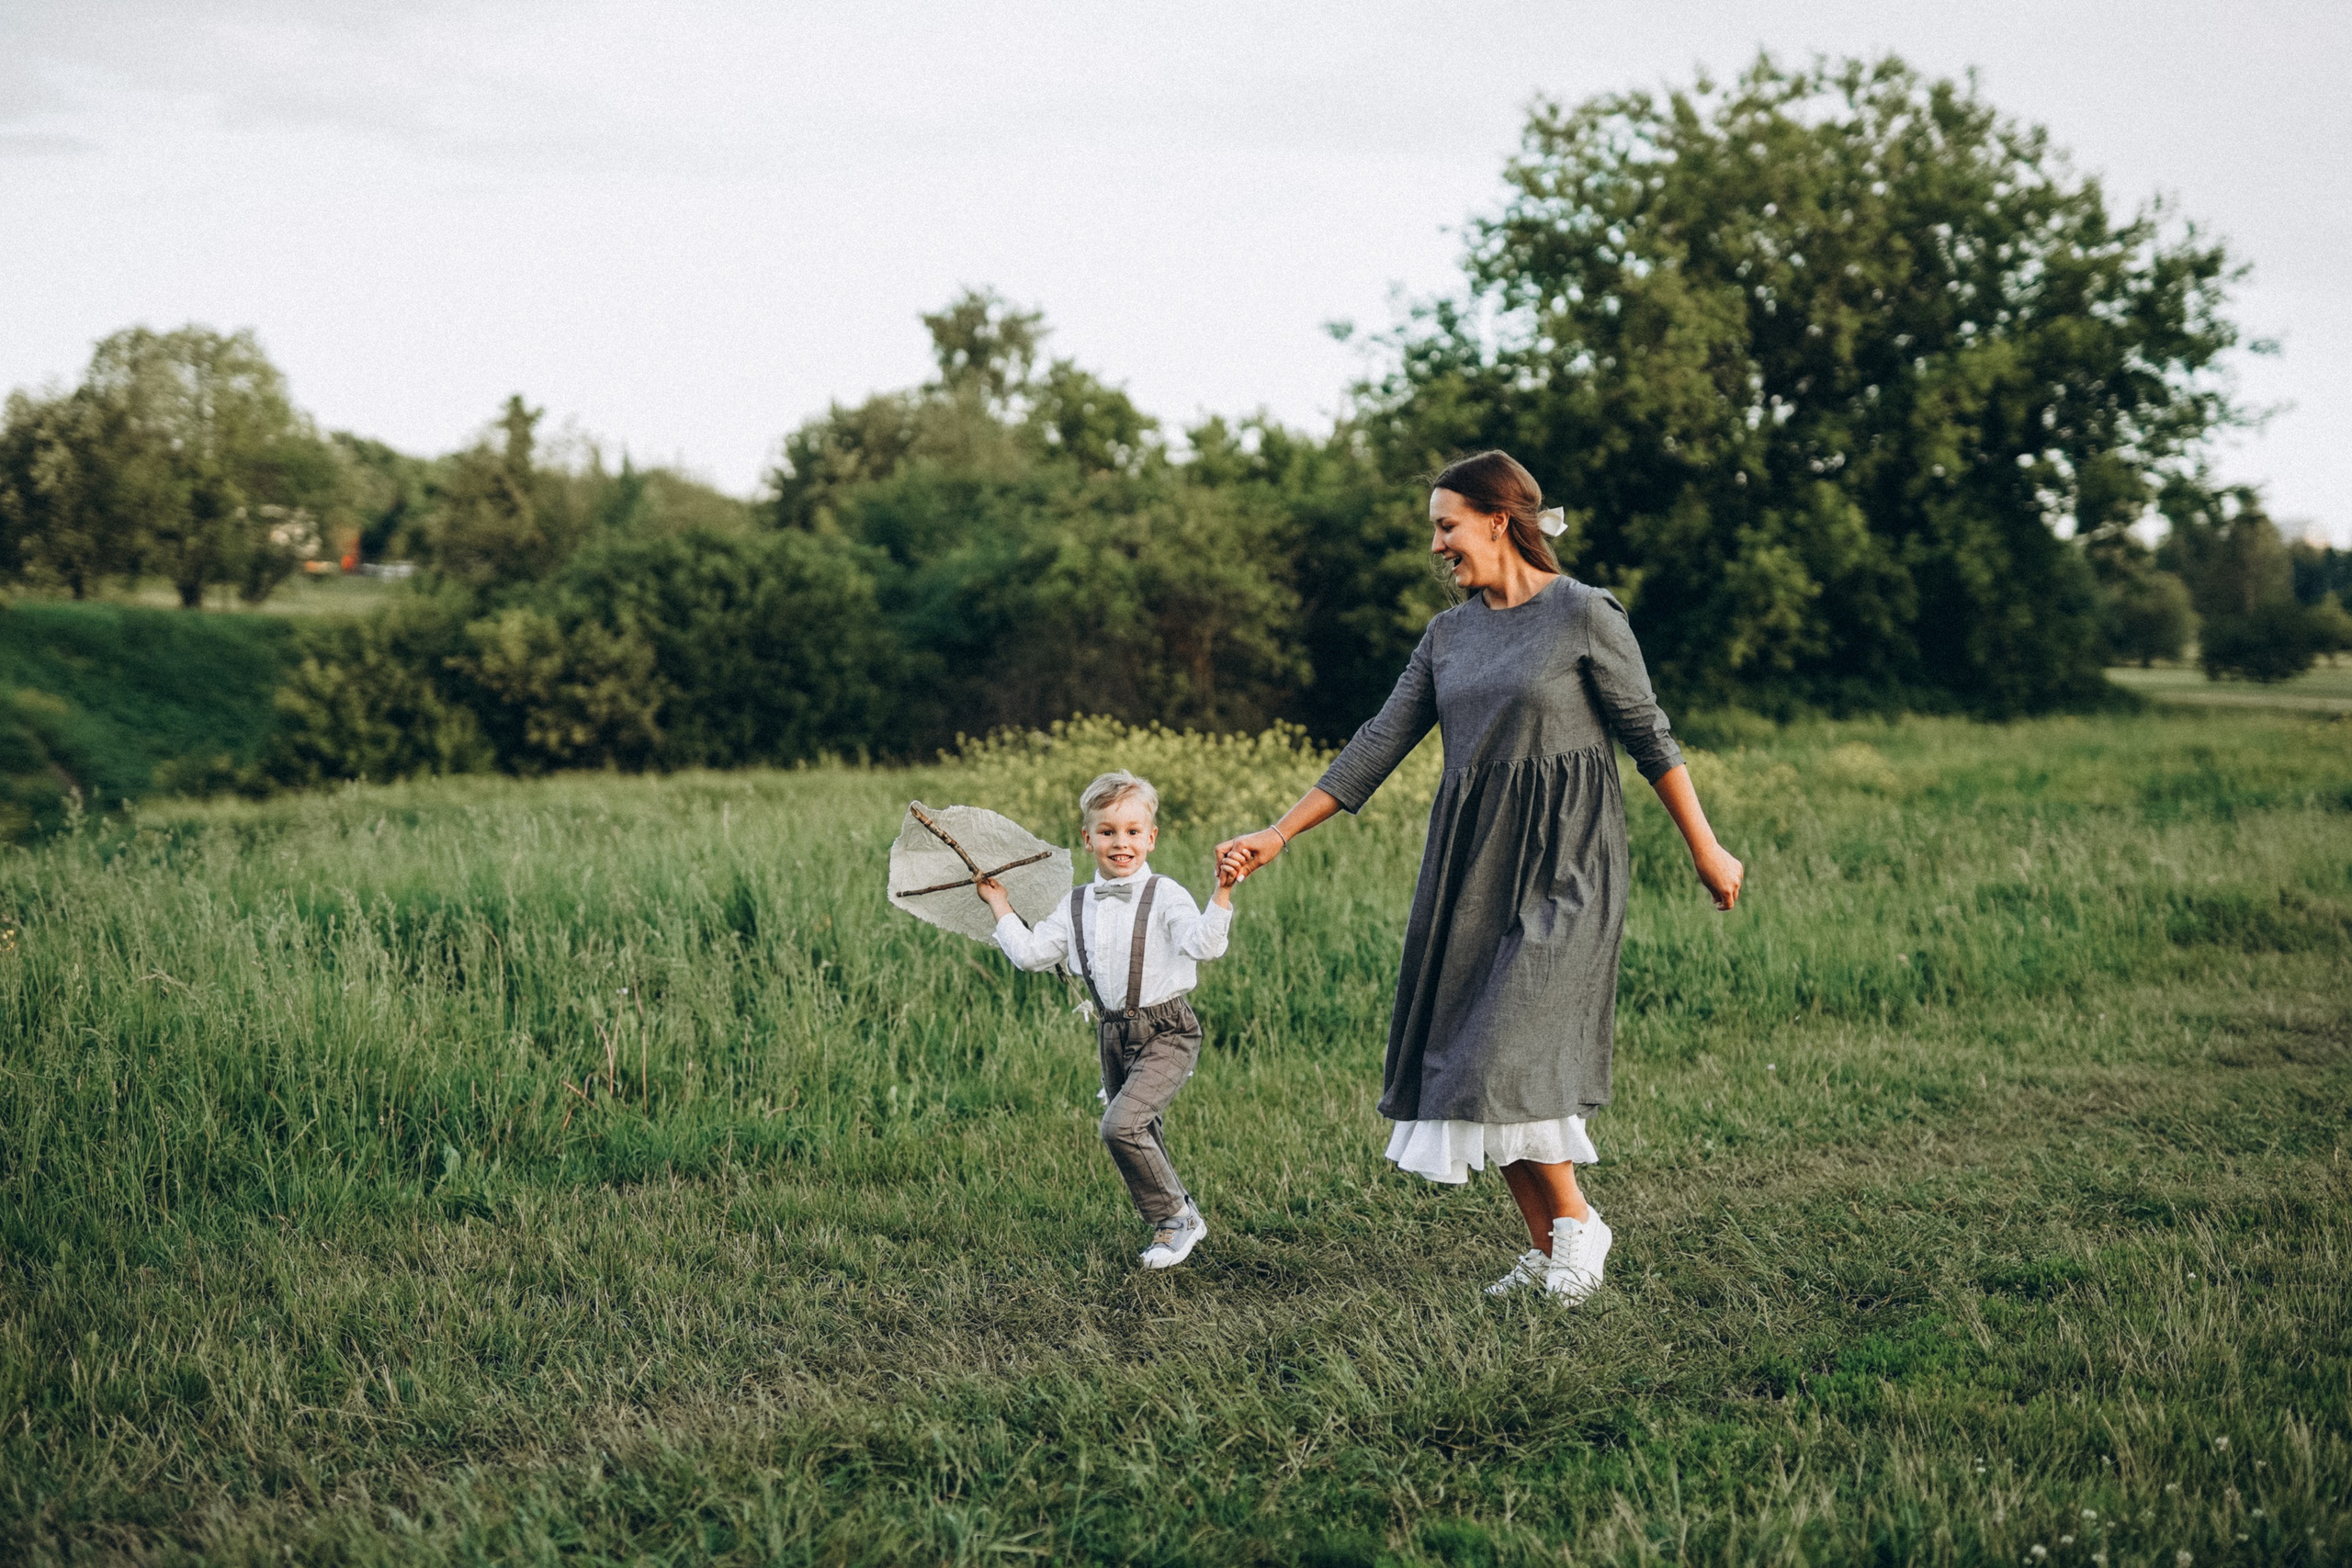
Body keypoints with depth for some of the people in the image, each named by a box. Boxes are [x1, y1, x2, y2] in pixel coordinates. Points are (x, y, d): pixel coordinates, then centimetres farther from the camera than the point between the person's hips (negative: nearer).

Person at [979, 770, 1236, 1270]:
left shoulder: (1165, 896, -8)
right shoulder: (1076, 906, 9)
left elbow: (1202, 946, -22)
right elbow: (1029, 953, 9)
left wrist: (1221, 894, -33)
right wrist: (1000, 905, 12)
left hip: (1166, 1032, -6)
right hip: (1114, 1035, 6)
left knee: (1122, 1124, -22)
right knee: (1142, 1140, 14)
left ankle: (1176, 1217, -5)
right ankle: (1177, 1222, 34)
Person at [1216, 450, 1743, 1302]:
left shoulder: (1585, 615, -5)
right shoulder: (1448, 634, 12)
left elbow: (1650, 736, -1)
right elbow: (1379, 744, 11)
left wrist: (1706, 850, 2)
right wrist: (1277, 835, 6)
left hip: (1562, 861, -6)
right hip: (1473, 864, 6)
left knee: (1511, 1050, -15)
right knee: (1469, 1060, 2)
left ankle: (1577, 1222, 4)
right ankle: (1545, 1248, 11)